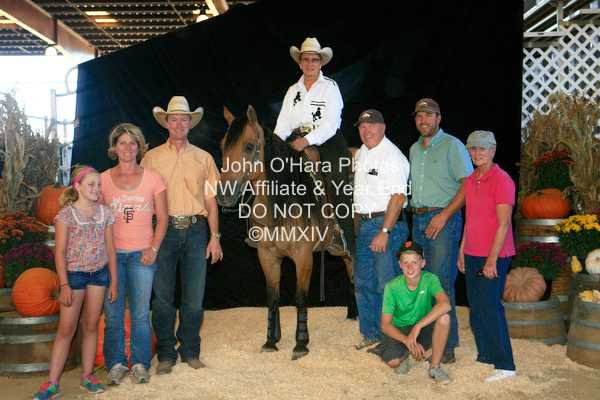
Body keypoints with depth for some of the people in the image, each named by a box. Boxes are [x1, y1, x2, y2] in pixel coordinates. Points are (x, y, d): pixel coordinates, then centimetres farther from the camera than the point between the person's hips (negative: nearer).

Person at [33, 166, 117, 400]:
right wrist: (64, 284, -14)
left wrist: (114, 280, 6)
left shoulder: (104, 213, 4)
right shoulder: (66, 214, -7)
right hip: (74, 273, -3)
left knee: (91, 325, 9)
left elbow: (110, 248, 8)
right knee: (66, 328, -2)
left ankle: (87, 376, 20)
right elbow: (60, 251, -8)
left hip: (99, 273, 3)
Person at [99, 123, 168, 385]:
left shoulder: (152, 179, 4)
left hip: (142, 254, 0)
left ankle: (140, 364, 18)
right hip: (112, 254, 1)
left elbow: (162, 217, 4)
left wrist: (154, 248, -6)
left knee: (140, 312, 4)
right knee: (113, 313, 5)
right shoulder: (103, 180, 5)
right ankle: (116, 363, 19)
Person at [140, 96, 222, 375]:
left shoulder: (204, 158, 11)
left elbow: (211, 200, 10)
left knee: (195, 297, 3)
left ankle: (190, 352, 18)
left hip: (196, 231, 1)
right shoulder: (152, 158, 8)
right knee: (162, 296, 2)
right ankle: (165, 354, 15)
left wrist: (215, 236, 2)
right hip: (164, 230, -1)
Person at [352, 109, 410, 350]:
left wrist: (384, 232, -25)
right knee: (363, 282, 14)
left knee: (387, 285, -5)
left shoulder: (392, 156, -15)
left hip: (387, 224, -9)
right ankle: (371, 335, 27)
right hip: (364, 223, 9)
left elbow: (398, 196, -22)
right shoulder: (362, 152, 13)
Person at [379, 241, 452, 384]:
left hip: (425, 329, 1)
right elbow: (385, 325, -16)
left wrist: (417, 326, -42)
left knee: (444, 318, -30)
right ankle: (404, 356, 9)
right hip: (399, 330, -1)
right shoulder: (392, 287, -17)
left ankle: (435, 367, -12)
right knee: (392, 360, -30)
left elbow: (446, 305, -37)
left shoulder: (430, 279, -18)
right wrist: (407, 341, -32)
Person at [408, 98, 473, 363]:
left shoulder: (452, 146, -3)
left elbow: (468, 185, -11)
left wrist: (444, 215, -17)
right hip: (418, 220, 7)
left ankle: (447, 347, 0)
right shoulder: (414, 149, 18)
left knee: (442, 283, -8)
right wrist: (417, 213, 11)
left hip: (444, 220, -7)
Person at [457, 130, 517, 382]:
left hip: (494, 256, -8)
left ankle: (505, 365, 3)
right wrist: (462, 251, 16)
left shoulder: (501, 180, -12)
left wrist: (492, 260, -19)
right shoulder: (470, 180, 12)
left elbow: (503, 223, -16)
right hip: (472, 255, 8)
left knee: (489, 306, -7)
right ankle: (484, 355, 24)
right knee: (476, 306, 11)